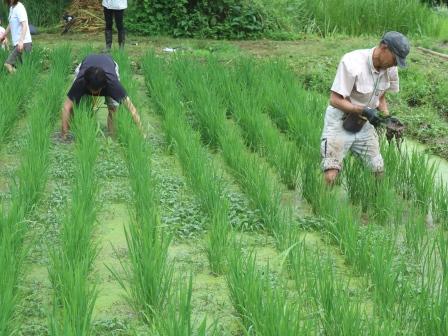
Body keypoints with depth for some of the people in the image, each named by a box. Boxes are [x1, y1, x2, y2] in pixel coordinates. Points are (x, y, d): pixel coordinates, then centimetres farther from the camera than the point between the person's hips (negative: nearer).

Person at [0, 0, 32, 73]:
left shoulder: (19, 8, -12)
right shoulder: (12, 8, 14)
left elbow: (24, 26, -21)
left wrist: (21, 41, -32)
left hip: (24, 43, -9)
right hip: (17, 43, 9)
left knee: (8, 64, -18)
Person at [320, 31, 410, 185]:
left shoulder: (390, 68, -7)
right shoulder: (352, 63, -26)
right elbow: (335, 100, -23)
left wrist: (387, 118, -9)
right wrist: (364, 110, -31)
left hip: (364, 125, 6)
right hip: (340, 123, -6)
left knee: (379, 171, 5)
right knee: (331, 177, -15)